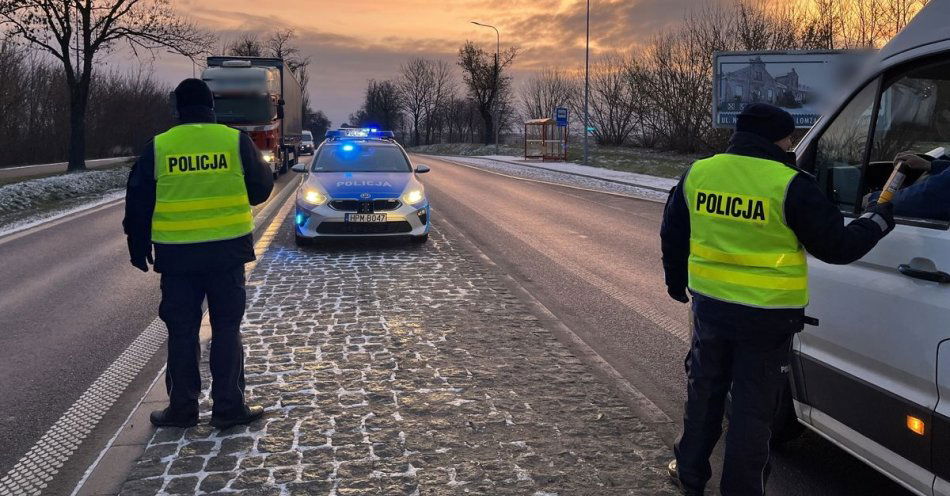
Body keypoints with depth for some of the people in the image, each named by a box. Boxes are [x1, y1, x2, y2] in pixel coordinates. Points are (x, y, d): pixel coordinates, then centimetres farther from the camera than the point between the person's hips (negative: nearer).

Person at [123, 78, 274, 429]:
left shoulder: (158, 147, -1)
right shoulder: (236, 141, -4)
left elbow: (138, 203, 4)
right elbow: (261, 189, 5)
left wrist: (138, 248, 16)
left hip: (177, 255, 1)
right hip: (226, 251, -1)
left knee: (181, 331, 10)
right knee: (226, 329, 7)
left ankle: (182, 408, 16)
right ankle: (228, 407, 9)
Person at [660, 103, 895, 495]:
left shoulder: (697, 174, 0)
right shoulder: (790, 186, -15)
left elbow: (672, 236, 11)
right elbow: (837, 246, -9)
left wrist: (676, 283, 27)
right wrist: (880, 217, 9)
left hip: (710, 307, 5)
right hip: (767, 317, -4)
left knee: (704, 393, 21)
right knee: (753, 408, 9)